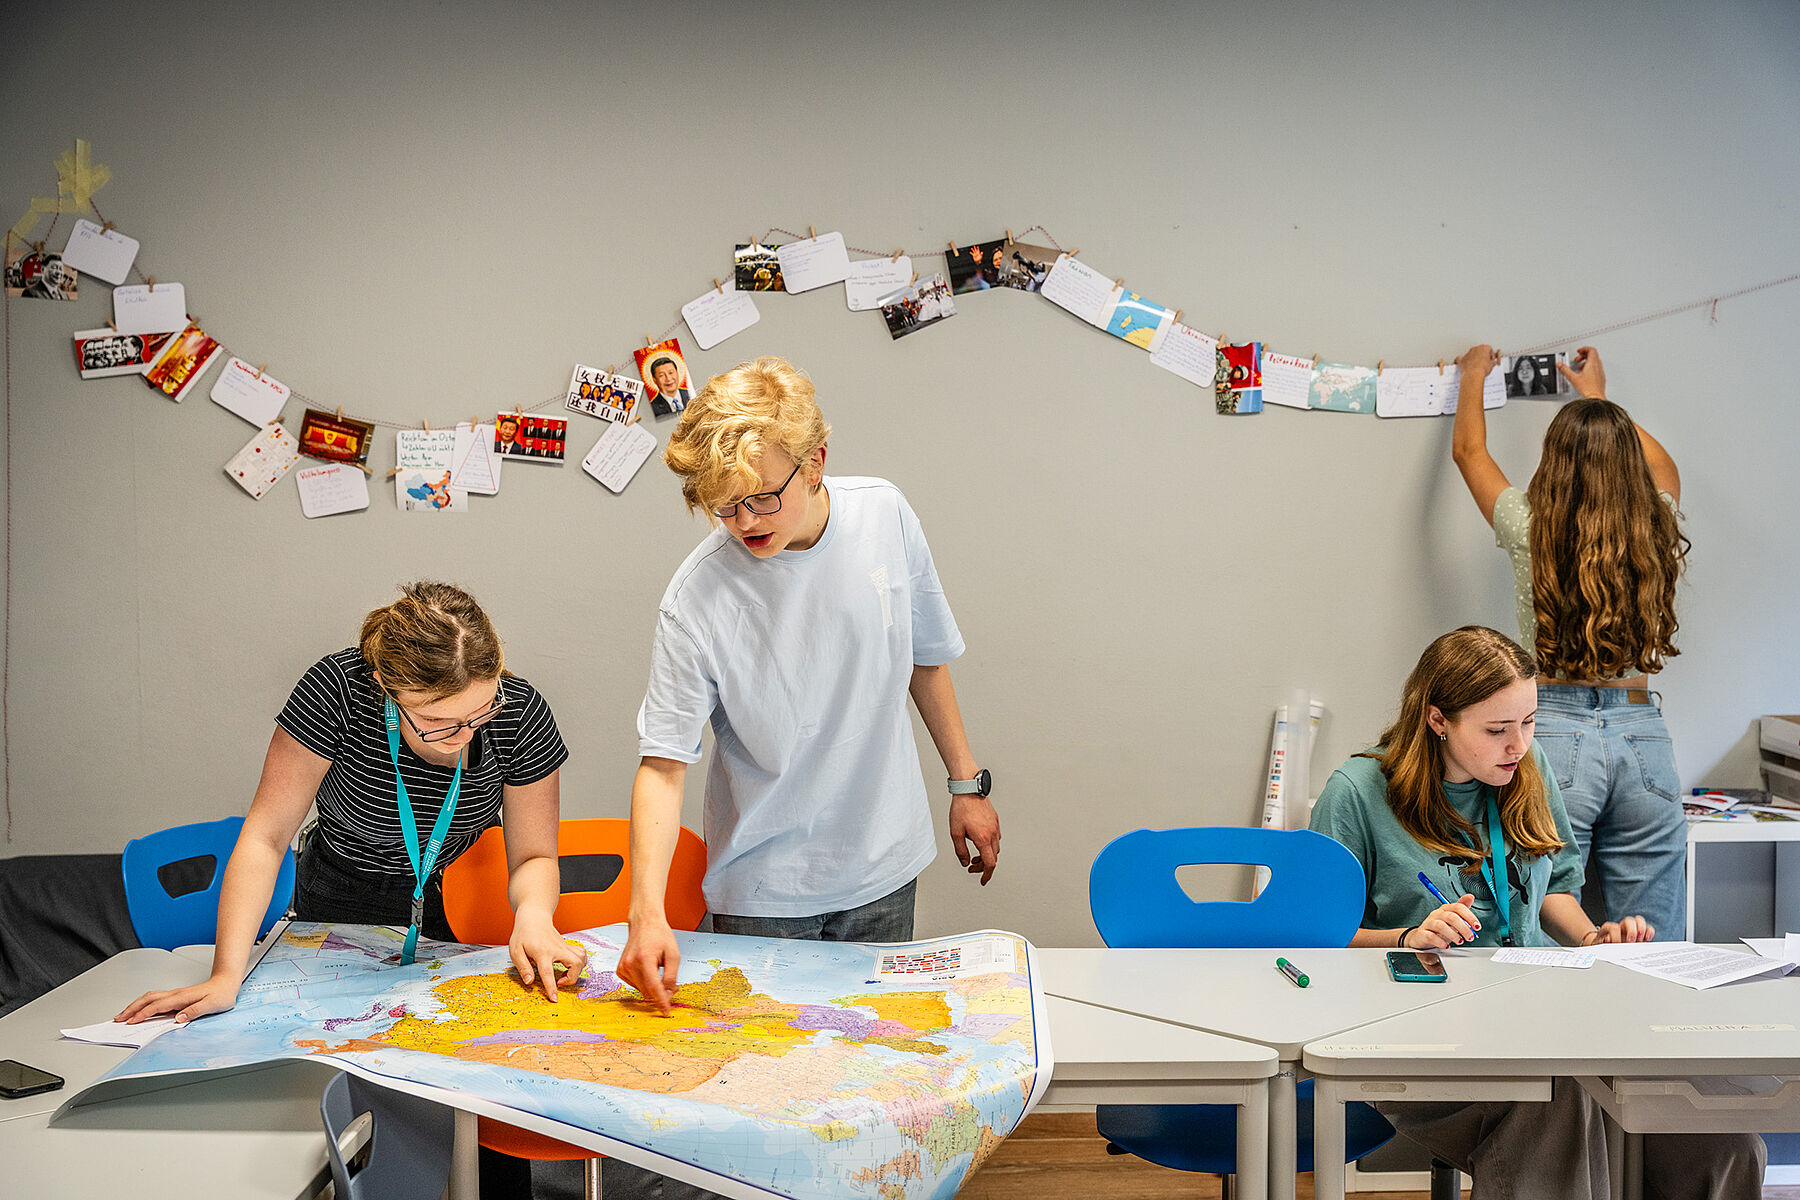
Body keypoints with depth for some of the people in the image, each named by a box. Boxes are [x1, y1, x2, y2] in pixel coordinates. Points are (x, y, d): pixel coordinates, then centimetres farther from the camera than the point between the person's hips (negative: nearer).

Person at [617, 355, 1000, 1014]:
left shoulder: (884, 515, -10)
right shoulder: (695, 600, -21)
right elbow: (662, 762, -19)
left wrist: (967, 783, 10)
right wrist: (647, 911, -30)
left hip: (883, 863, 3)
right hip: (765, 890, -2)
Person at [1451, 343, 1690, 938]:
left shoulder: (1530, 529, -5)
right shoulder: (1657, 533, 2)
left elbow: (1469, 449, 14)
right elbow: (1663, 467, 28)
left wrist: (1474, 374, 32)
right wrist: (1600, 399, 41)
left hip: (1553, 733, -3)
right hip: (1644, 735, 3)